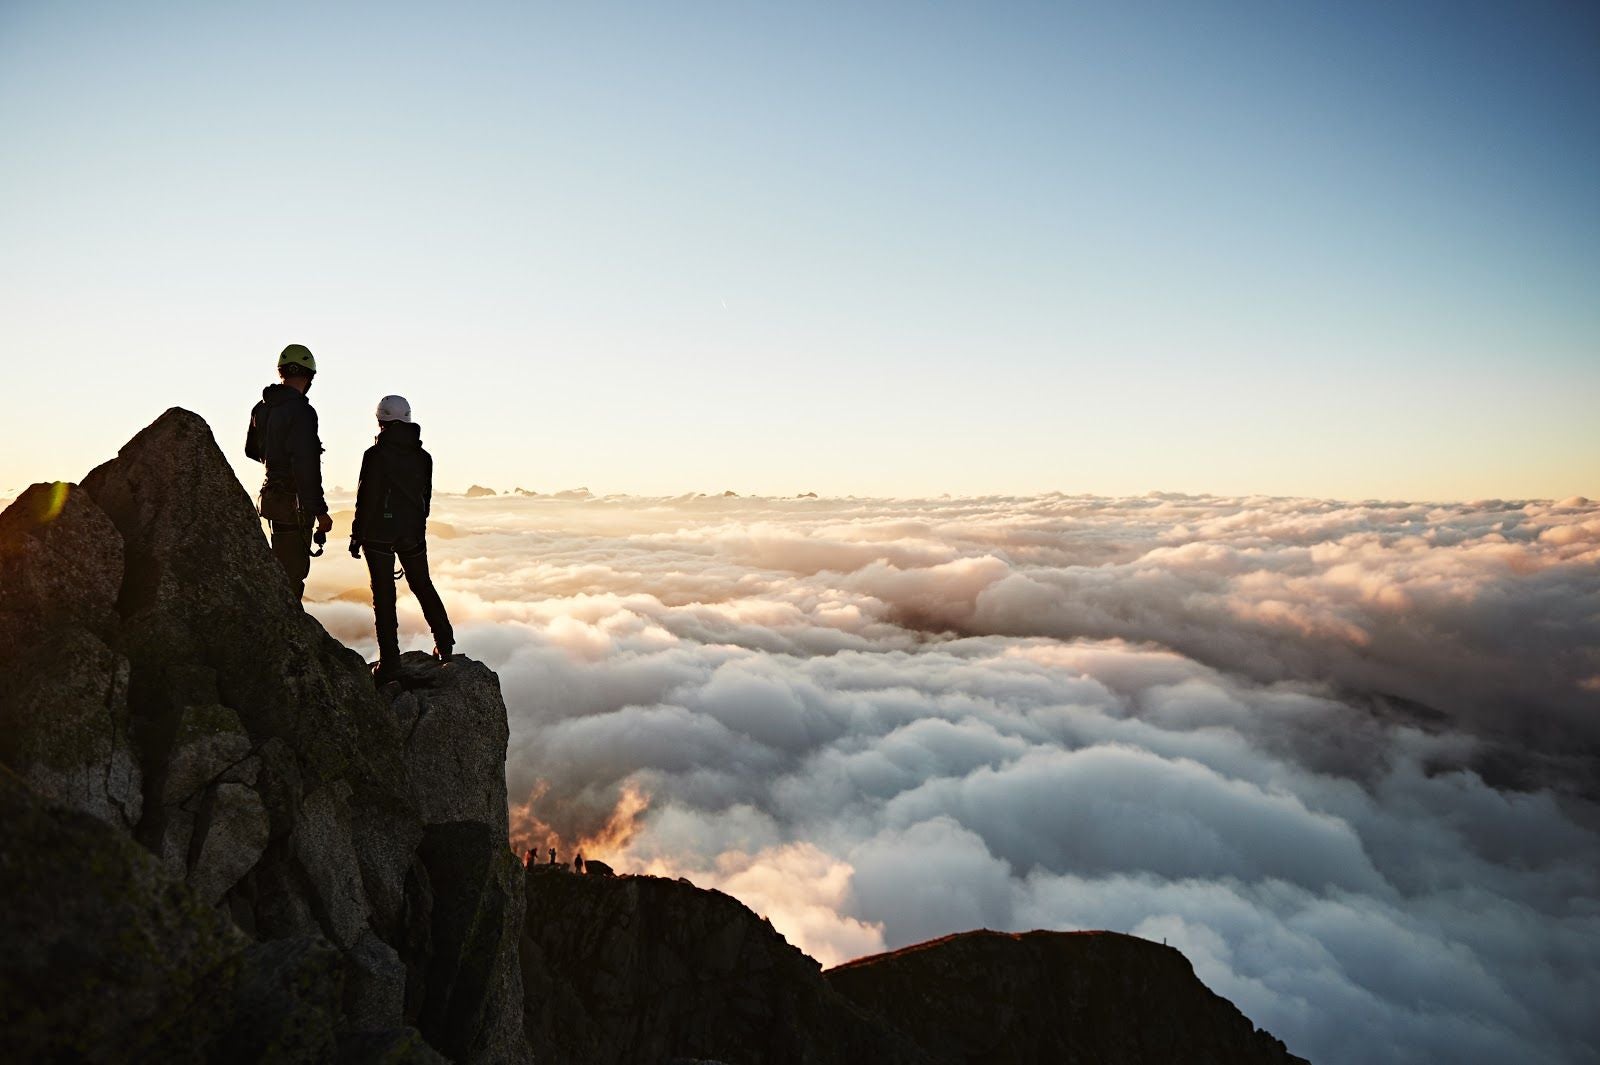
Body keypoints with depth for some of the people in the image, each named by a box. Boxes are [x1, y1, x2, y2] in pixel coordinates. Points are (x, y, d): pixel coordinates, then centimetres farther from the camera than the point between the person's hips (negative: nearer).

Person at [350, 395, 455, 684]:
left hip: (379, 533, -4)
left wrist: (357, 536, -4)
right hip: (413, 534, 5)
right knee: (423, 586, 20)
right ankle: (444, 642, 19)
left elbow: (366, 499, -12)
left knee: (383, 595, 1)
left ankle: (389, 662, 3)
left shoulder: (376, 454, -12)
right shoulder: (423, 457, 4)